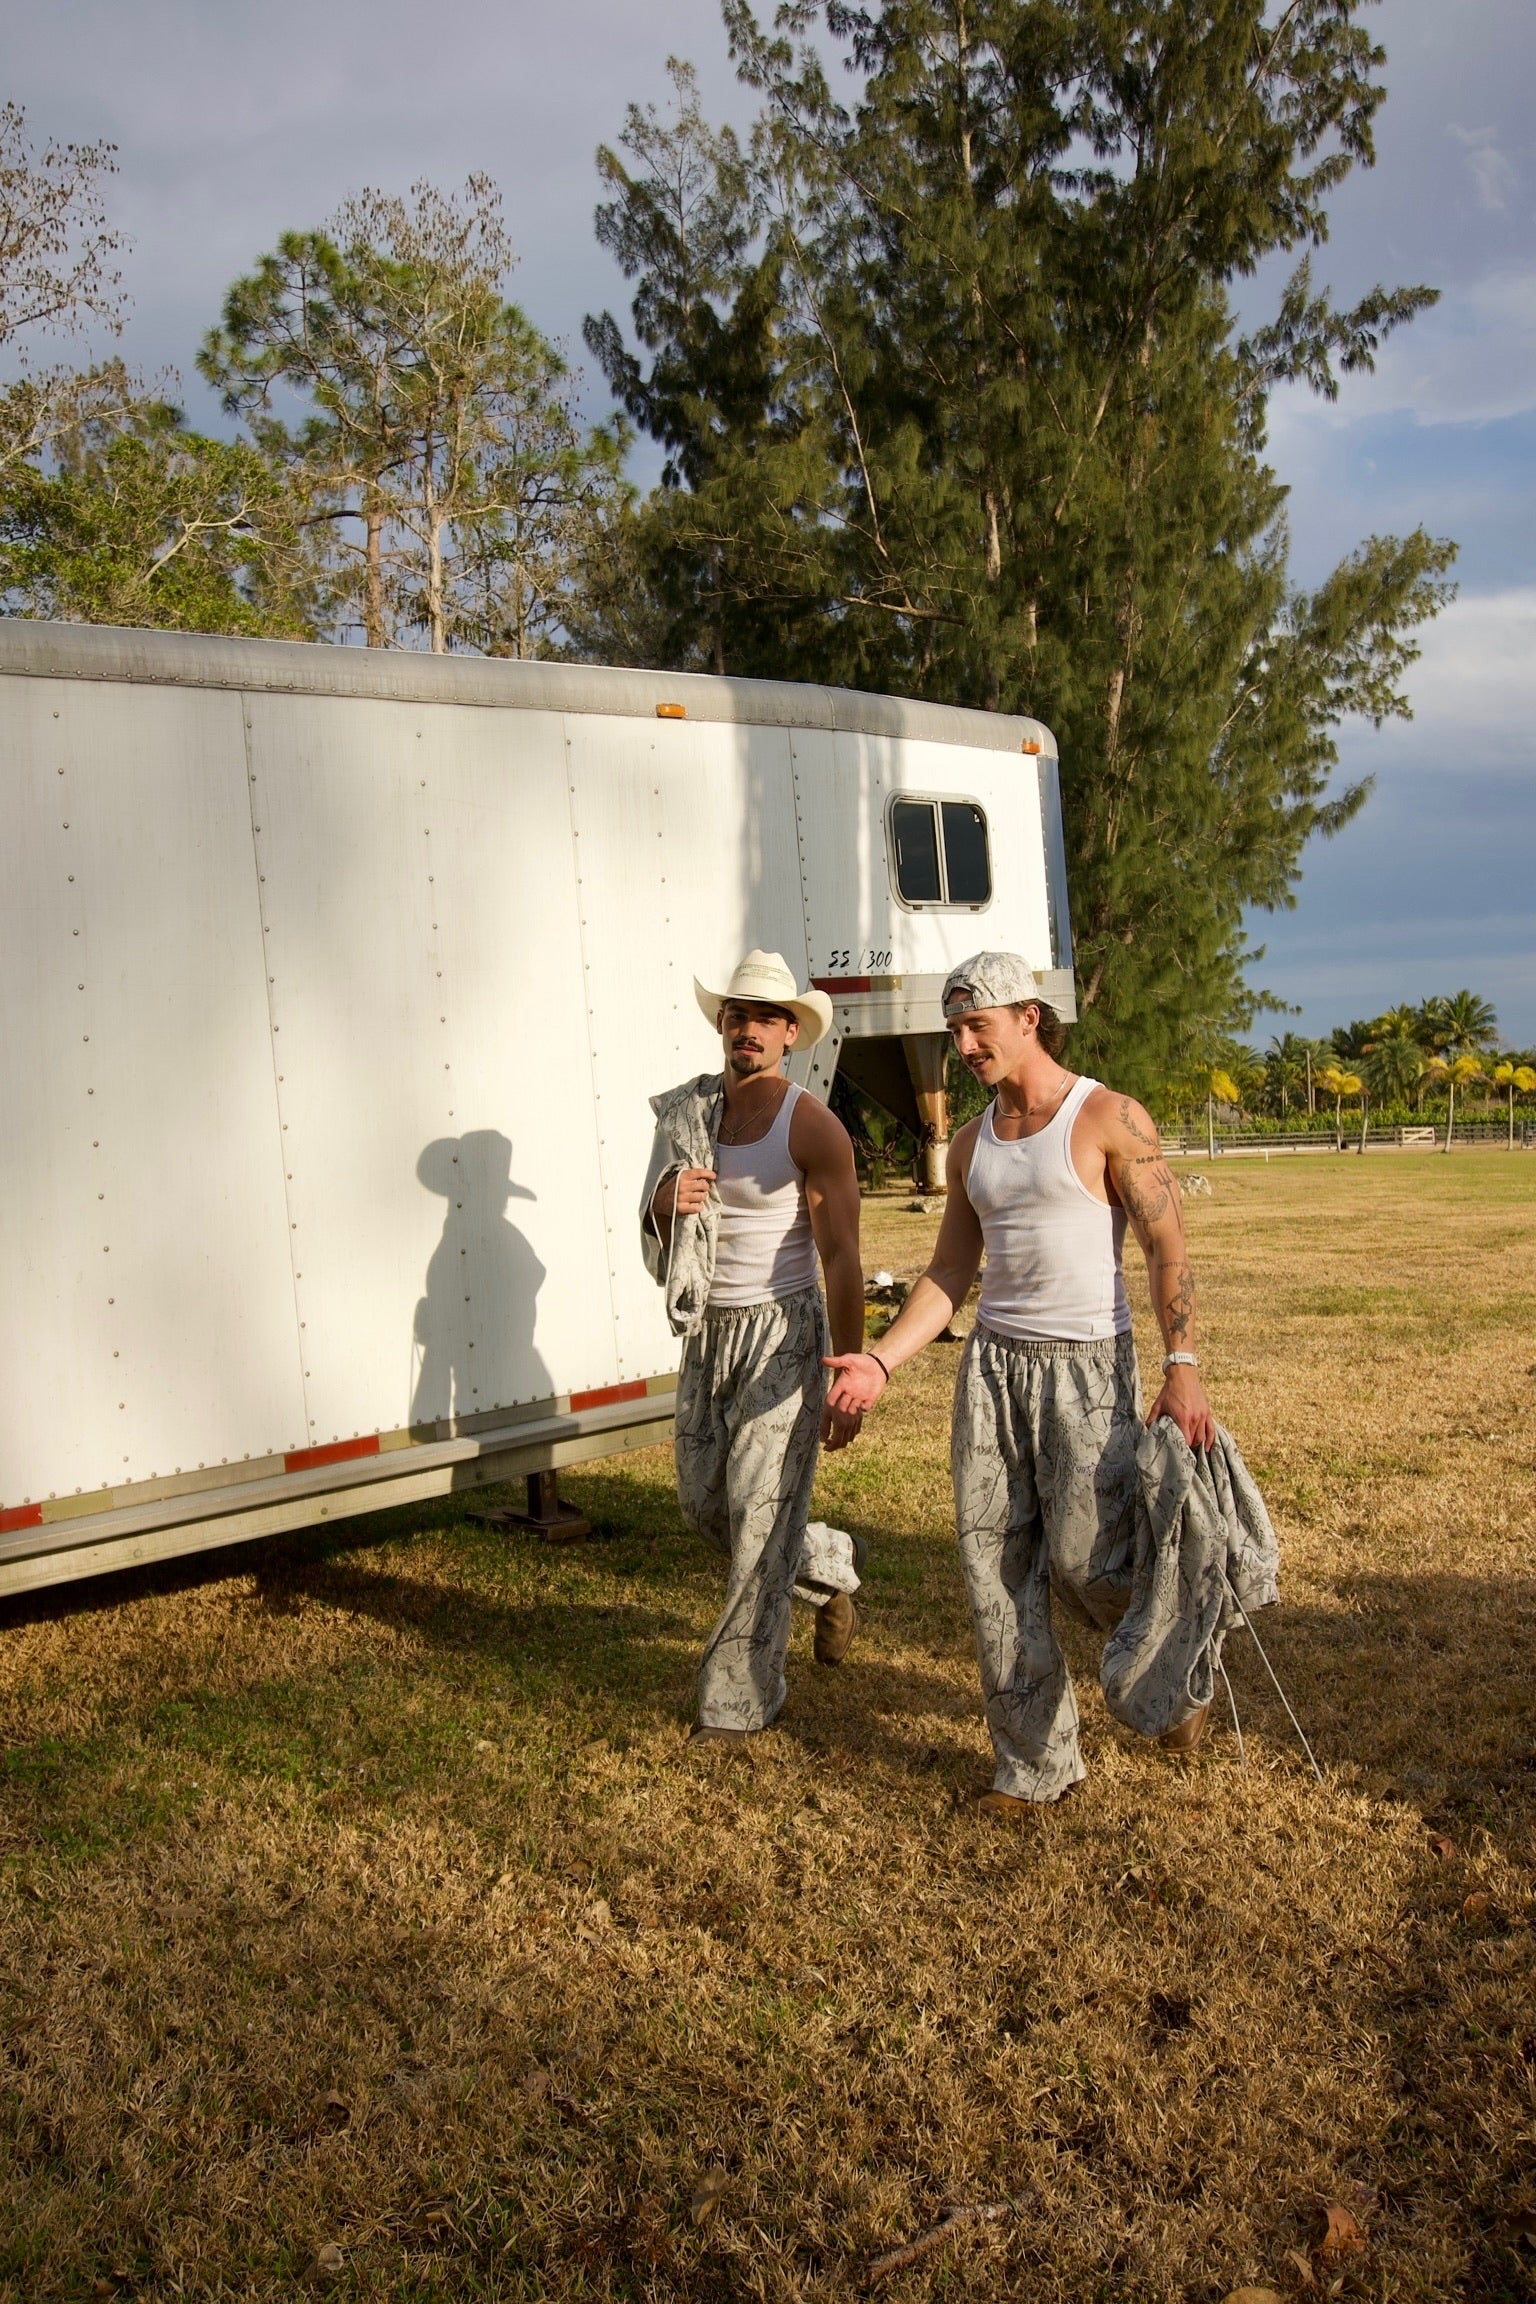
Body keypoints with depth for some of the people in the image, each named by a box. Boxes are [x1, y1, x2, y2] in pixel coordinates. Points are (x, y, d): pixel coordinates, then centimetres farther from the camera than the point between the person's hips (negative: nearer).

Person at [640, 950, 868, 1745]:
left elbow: (841, 1260, -14)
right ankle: (833, 1568, 40)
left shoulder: (812, 1128, -13)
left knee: (759, 1519, -2)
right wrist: (667, 1203, -15)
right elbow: (656, 1236, 10)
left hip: (780, 1334, -6)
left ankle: (740, 1698, 13)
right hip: (708, 1332, 7)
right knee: (705, 1506, 15)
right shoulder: (689, 1114, 5)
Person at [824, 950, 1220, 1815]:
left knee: (1086, 1558, -5)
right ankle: (1037, 1764, 17)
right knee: (997, 1567, 3)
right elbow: (951, 1272, 13)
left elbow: (1168, 1248, -10)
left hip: (1086, 1364, -5)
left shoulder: (1110, 1119, -6)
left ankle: (1180, 1676, 29)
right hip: (994, 1361, 6)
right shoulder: (972, 1144, 11)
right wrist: (882, 1362, 1)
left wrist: (1183, 1366, -21)